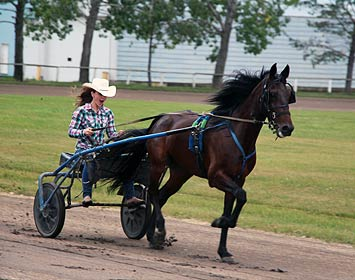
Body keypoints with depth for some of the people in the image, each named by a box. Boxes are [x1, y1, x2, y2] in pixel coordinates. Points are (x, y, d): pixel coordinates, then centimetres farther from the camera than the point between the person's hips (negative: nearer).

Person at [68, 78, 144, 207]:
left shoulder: (107, 113, 12)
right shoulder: (81, 111, -2)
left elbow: (111, 134, 9)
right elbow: (71, 131, -8)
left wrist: (119, 134, -14)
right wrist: (83, 132, -28)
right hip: (84, 149, -5)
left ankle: (130, 197, -21)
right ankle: (86, 195, -36)